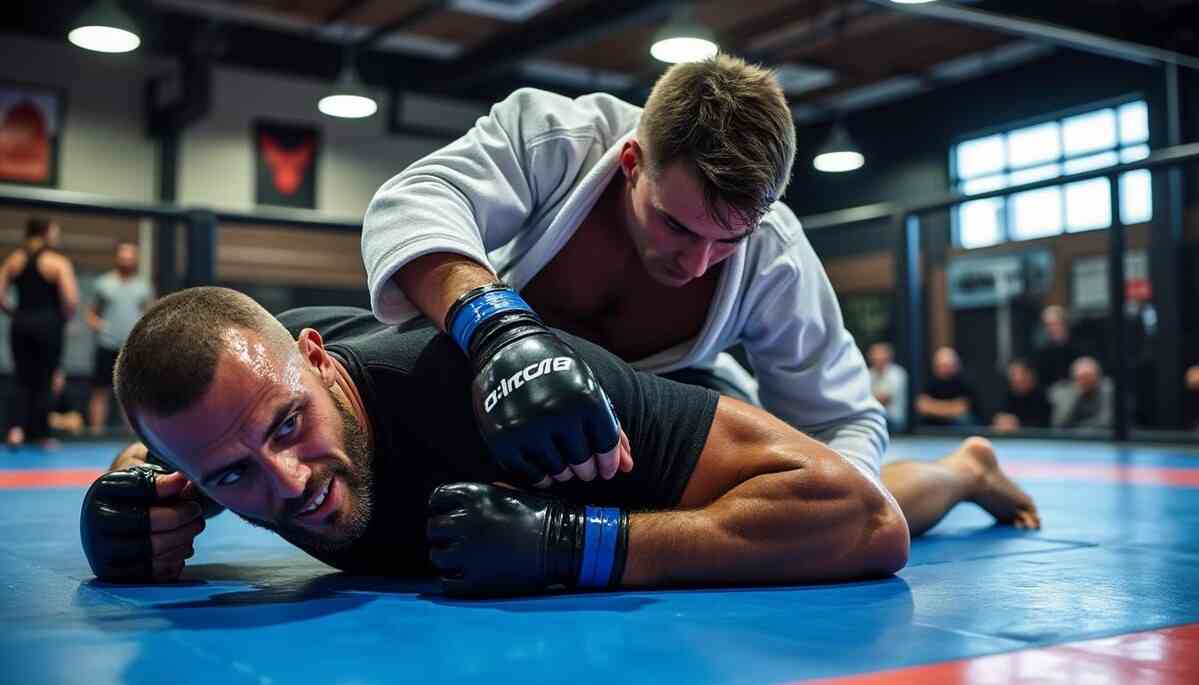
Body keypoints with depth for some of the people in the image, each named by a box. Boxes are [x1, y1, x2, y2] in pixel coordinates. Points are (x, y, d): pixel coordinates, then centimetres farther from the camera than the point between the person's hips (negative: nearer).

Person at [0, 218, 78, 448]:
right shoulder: (58, 262, -8)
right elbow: (71, 300, -17)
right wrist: (64, 318, 0)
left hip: (21, 325, 4)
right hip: (48, 325, -4)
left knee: (23, 381, 12)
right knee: (43, 383, 6)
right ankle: (41, 435, 13)